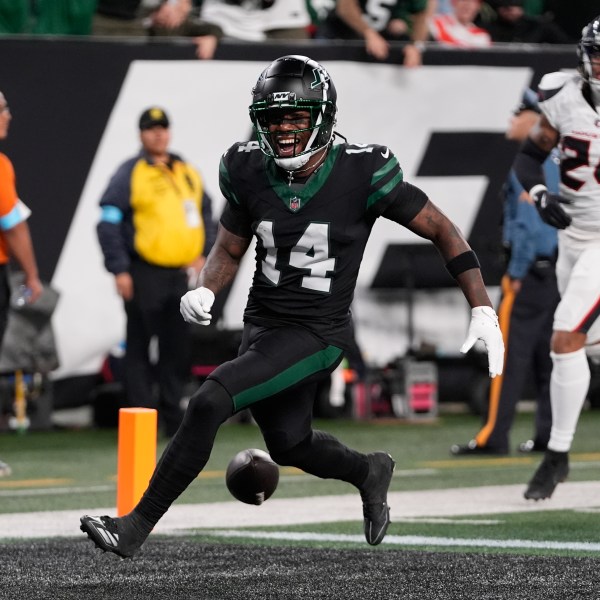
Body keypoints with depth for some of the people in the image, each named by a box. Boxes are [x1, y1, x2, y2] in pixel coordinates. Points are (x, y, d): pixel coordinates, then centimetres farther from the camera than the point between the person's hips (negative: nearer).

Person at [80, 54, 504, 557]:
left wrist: (483, 311, -13)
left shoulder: (361, 174, -17)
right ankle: (370, 471, 54)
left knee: (208, 404, -21)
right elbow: (229, 250, 10)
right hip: (263, 326, 6)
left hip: (318, 335, -6)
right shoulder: (249, 171, -5)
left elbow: (442, 231, -9)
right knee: (289, 445, 22)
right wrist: (205, 292, -11)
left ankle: (137, 526, -13)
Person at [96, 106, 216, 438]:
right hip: (144, 274, -6)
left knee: (178, 348, 8)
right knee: (139, 349, -3)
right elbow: (109, 222, -9)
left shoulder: (188, 173, 13)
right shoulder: (130, 174, -5)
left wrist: (202, 253, 10)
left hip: (180, 273, 6)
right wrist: (119, 270, -14)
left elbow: (205, 214, 24)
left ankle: (173, 416, 17)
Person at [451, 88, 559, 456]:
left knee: (511, 354, -9)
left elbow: (529, 223, -19)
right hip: (556, 270, 9)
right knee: (548, 354, 11)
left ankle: (494, 437, -11)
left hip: (531, 270, -9)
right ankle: (550, 435, 11)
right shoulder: (556, 161, 14)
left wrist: (516, 272, -17)